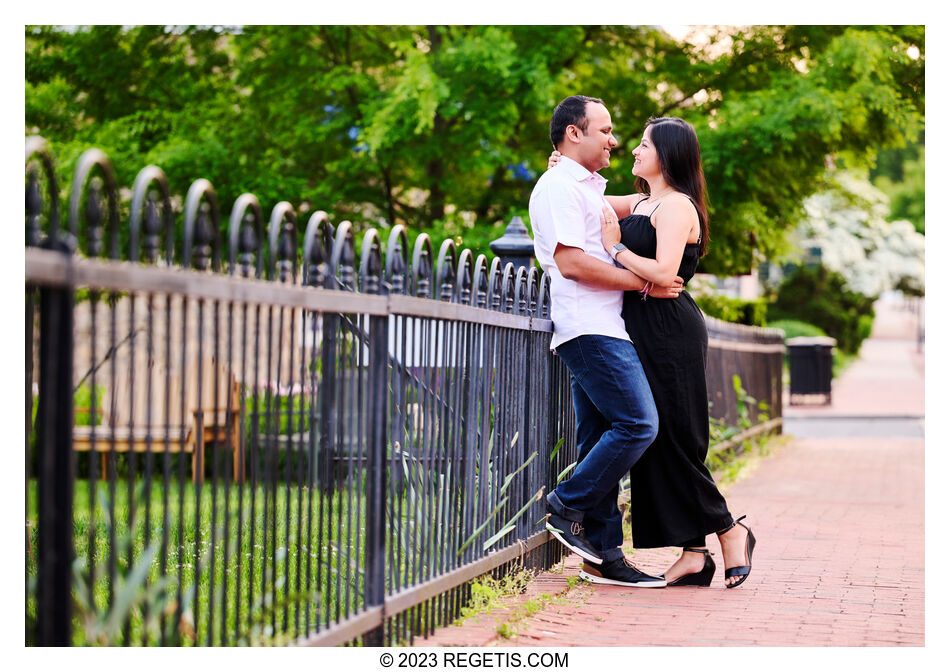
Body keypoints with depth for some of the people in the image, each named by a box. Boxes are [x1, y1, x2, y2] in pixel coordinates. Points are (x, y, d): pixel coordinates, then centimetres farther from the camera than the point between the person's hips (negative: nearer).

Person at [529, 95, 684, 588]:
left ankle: (604, 555, 6)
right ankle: (567, 507, -6)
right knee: (638, 424, -16)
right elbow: (571, 261, -17)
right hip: (589, 329, -10)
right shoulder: (558, 187, -6)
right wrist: (644, 283, -13)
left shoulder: (588, 189, 26)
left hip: (603, 330, 10)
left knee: (602, 441, 6)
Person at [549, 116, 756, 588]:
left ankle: (730, 532, 9)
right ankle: (692, 554, 7)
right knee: (657, 441, 5)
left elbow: (663, 272, -22)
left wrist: (615, 248, -12)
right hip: (644, 331, 9)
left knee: (672, 439, -6)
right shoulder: (641, 203, 17)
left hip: (670, 332, -9)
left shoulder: (676, 206, -10)